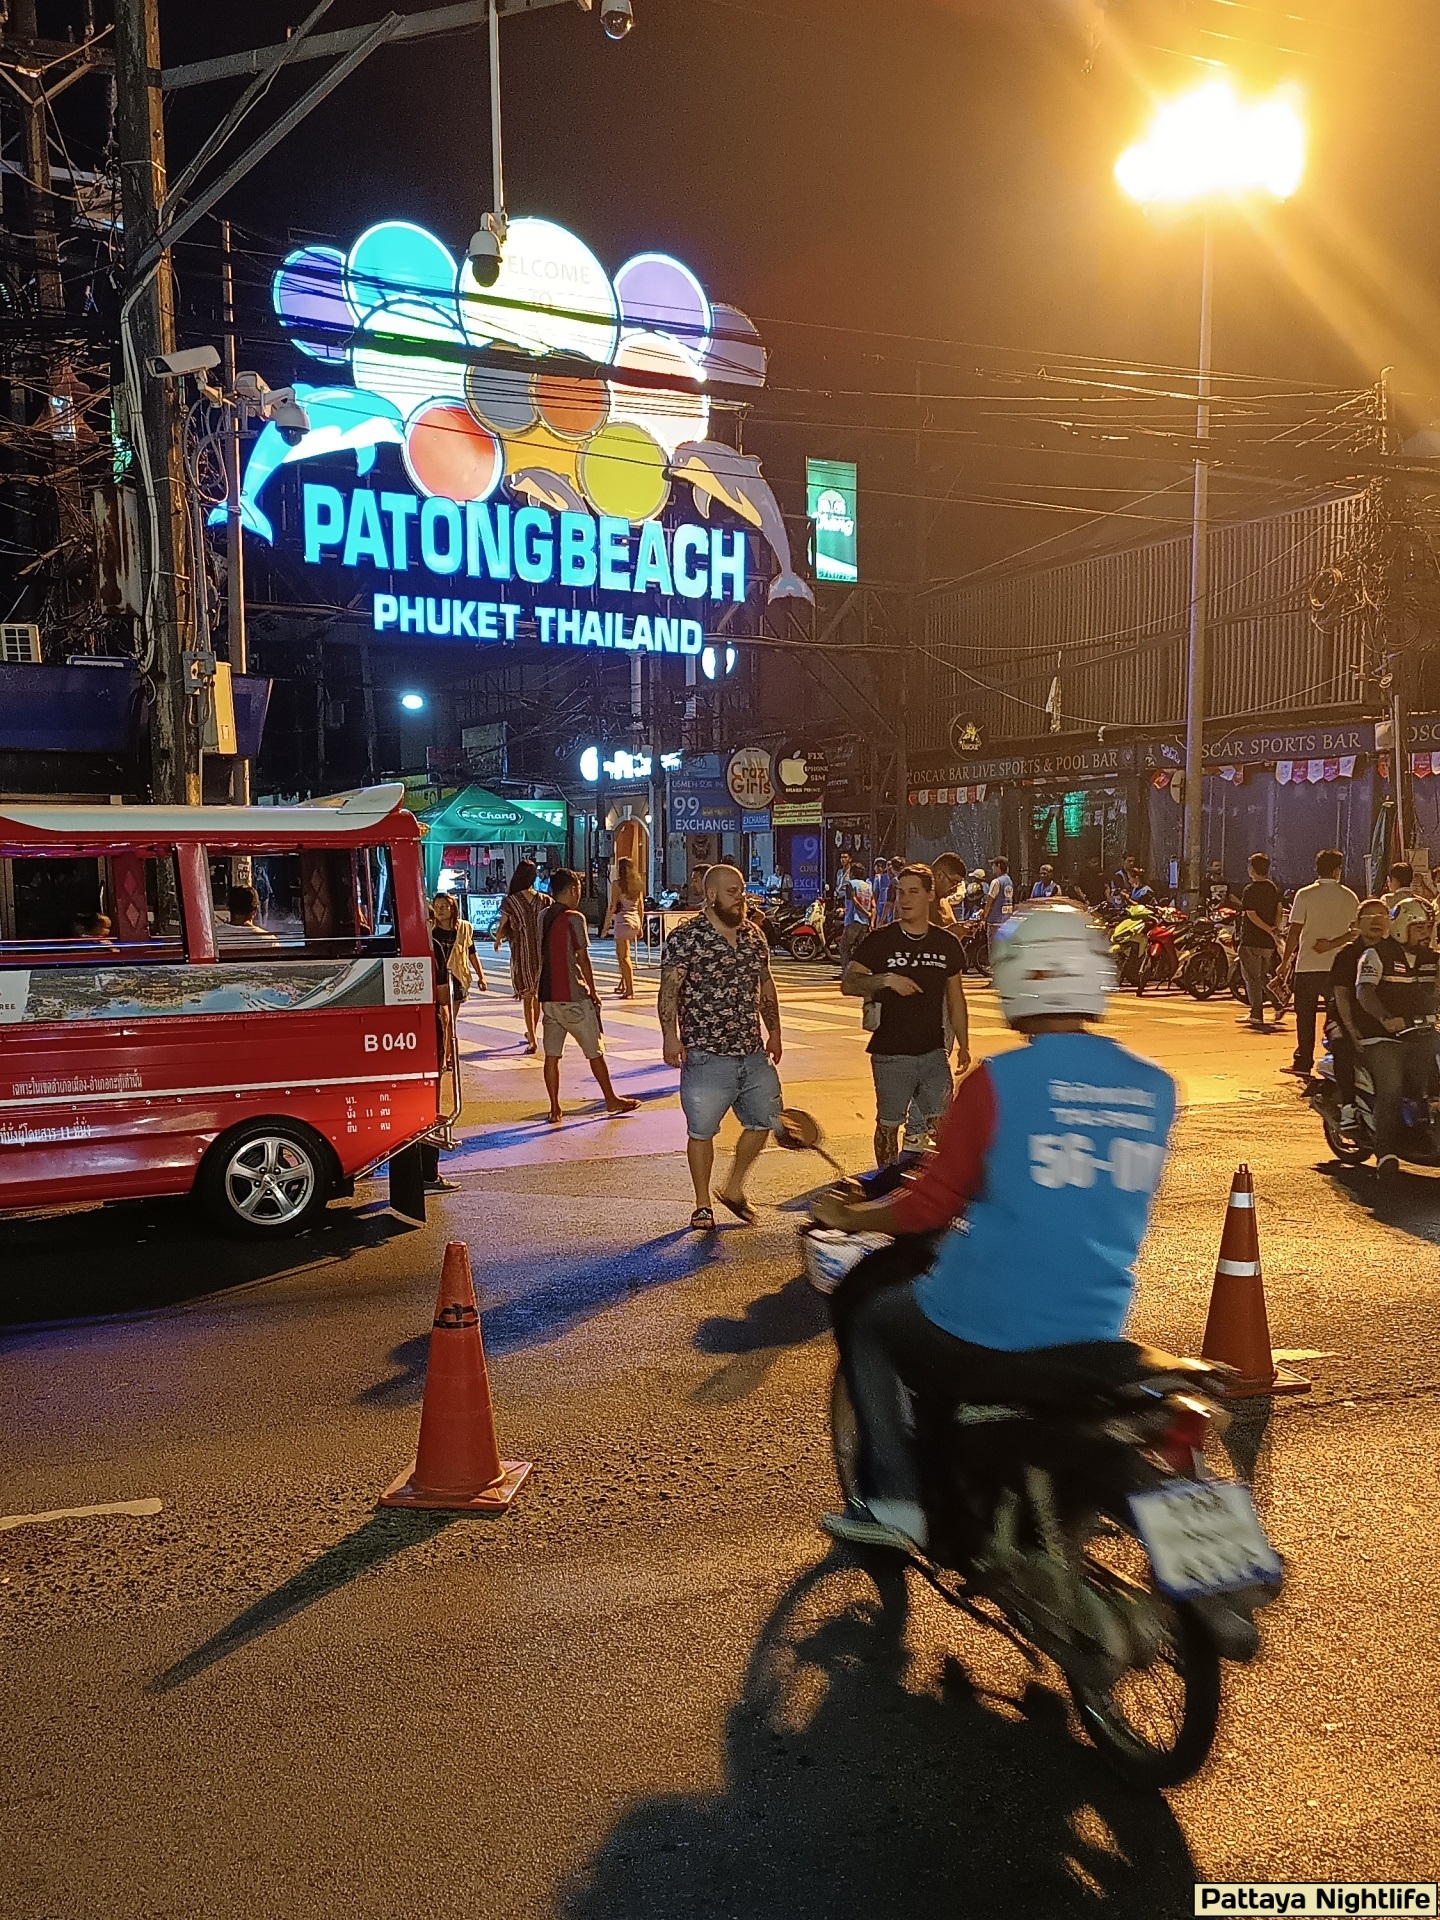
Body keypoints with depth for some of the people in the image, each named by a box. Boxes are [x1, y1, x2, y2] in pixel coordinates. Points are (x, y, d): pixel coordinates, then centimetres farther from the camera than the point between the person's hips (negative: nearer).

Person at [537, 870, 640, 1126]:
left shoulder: (543, 918, 8)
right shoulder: (574, 918, -12)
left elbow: (540, 956, 13)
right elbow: (582, 958, -11)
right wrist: (592, 990, -2)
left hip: (548, 996, 6)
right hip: (574, 997, -6)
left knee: (552, 1054, 7)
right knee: (595, 1051, 7)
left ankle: (555, 1109, 8)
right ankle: (612, 1100, 18)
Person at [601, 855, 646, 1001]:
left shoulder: (617, 884, -8)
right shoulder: (637, 884, 10)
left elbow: (612, 907, -10)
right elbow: (641, 907, 13)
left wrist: (606, 925, -5)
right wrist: (640, 926, 20)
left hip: (623, 920, -7)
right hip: (635, 921, 7)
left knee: (624, 957, -3)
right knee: (620, 954, 21)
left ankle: (630, 990, -7)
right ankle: (623, 985, 29)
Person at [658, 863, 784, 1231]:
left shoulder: (754, 935, 10)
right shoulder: (686, 938, -9)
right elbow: (669, 990, -14)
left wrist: (774, 1031, 18)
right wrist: (671, 1036, -24)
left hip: (753, 1053, 6)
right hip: (706, 1056, -6)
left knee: (763, 1120, 11)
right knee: (702, 1131, 3)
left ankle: (733, 1189, 30)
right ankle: (702, 1206, 18)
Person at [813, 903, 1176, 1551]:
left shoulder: (997, 1080, -16)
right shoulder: (1154, 1087, 0)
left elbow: (931, 1206, -11)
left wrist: (847, 1217, 7)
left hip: (983, 1336, -5)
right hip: (1096, 1336, 6)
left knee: (866, 1320, 23)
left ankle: (892, 1499, 18)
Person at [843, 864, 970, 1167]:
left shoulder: (947, 944, 6)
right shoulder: (880, 941, -3)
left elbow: (955, 997, 14)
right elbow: (848, 983, -9)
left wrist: (963, 1045, 12)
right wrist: (887, 979, -25)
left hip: (934, 1053, 2)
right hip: (891, 1055, -2)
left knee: (940, 1125, 4)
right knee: (888, 1125, 8)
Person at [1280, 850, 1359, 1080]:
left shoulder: (1305, 895, -5)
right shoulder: (1349, 897, 3)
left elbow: (1294, 932, -6)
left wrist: (1285, 961, -1)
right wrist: (1333, 944, -2)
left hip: (1308, 965, -2)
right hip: (1338, 965, 2)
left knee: (1305, 1016, 5)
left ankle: (1303, 1063, 7)